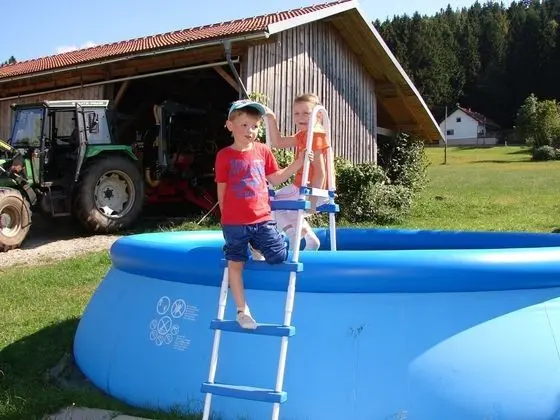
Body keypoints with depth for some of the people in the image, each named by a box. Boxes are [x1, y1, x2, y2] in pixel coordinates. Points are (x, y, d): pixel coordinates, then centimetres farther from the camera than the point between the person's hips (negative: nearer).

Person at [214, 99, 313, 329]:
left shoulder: (263, 151, 5)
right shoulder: (224, 156, -5)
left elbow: (275, 178, 14)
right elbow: (221, 191, 0)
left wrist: (298, 163, 6)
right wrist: (226, 216, 3)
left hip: (262, 218, 3)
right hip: (234, 222, -3)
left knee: (279, 256, -1)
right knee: (235, 263, 4)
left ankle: (257, 250, 31)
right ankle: (243, 310, 16)